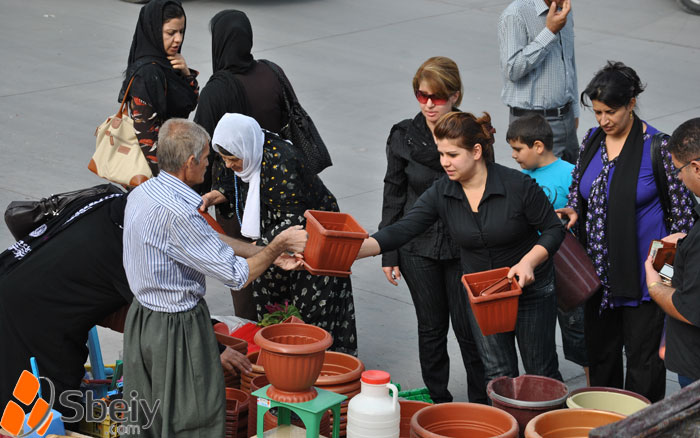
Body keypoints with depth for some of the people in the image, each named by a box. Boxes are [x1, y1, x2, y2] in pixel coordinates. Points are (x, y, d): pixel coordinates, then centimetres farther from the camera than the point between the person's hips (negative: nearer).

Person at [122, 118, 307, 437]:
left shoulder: (141, 194, 1)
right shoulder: (178, 214, -29)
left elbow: (208, 242, 10)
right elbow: (237, 276, -22)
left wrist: (270, 253, 10)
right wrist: (279, 245, -8)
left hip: (142, 316, 9)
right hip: (177, 329, -9)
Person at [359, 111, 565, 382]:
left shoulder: (518, 185, -20)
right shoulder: (441, 194, -11)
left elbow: (553, 230, -10)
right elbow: (401, 230, -19)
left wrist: (528, 262, -26)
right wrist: (352, 251, -34)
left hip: (531, 287, -3)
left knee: (541, 373, 8)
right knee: (498, 374, 6)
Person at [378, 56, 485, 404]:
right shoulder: (403, 136, -3)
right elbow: (393, 194, 3)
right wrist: (388, 253, 2)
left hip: (464, 247, -1)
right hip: (419, 247, 2)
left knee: (468, 327, 2)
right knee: (431, 327, 12)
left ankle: (482, 405, 17)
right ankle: (437, 403, 26)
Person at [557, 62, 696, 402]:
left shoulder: (656, 147, -12)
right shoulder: (592, 140, 4)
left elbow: (681, 211, -7)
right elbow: (578, 187, 20)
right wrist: (573, 212, -2)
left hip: (642, 272, -6)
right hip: (598, 270, 6)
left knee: (642, 355, 2)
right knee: (599, 351, 16)